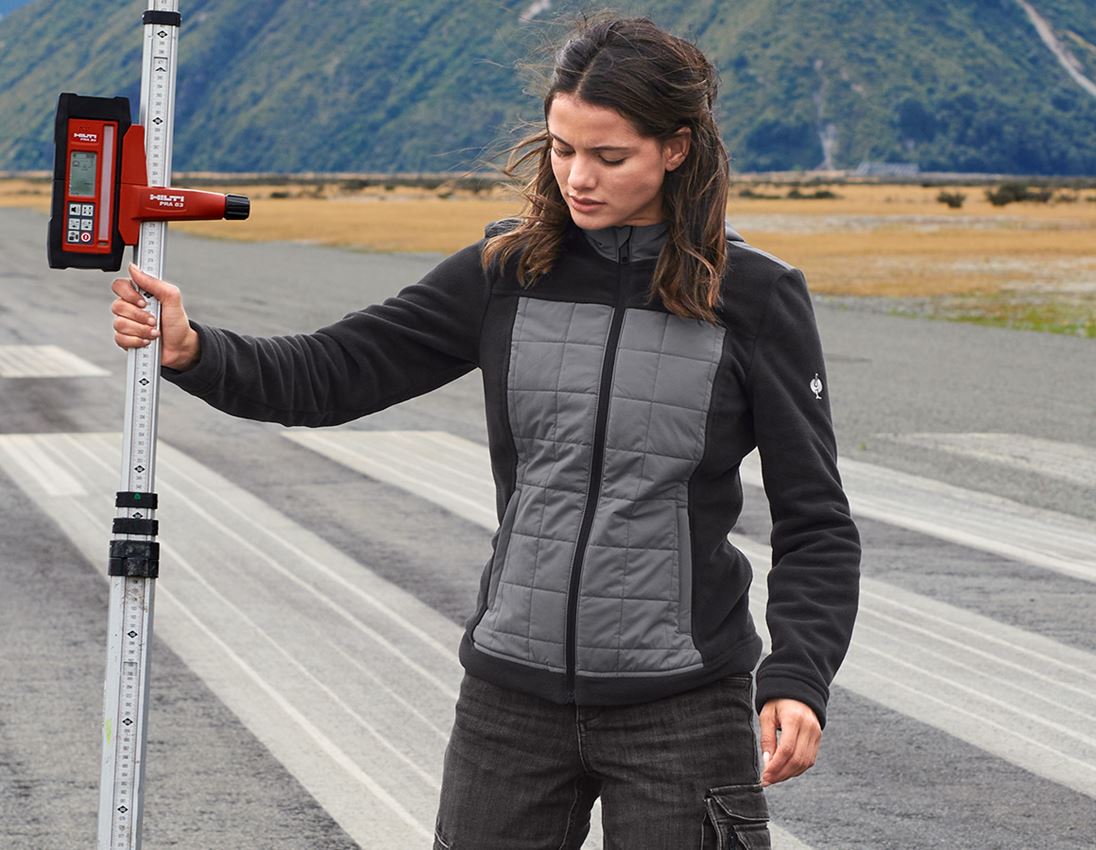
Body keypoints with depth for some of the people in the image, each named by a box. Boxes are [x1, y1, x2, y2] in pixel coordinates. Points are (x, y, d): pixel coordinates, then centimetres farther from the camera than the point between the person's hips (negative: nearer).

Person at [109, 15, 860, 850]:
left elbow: (815, 520, -4)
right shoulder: (505, 273, 1)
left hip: (680, 708, -3)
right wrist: (193, 350, -18)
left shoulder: (755, 296, -6)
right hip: (514, 693, 3)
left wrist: (799, 678, -17)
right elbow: (328, 374, -1)